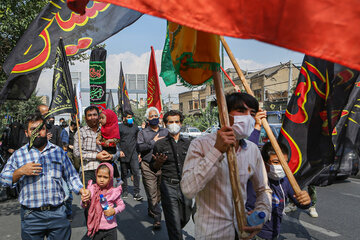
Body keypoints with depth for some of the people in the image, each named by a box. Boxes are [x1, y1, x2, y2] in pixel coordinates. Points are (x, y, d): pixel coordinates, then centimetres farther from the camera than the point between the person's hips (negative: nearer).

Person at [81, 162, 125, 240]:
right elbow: (84, 206, 1)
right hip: (95, 227, 2)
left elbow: (122, 205, 1)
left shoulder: (113, 191, -11)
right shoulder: (92, 189, -6)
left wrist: (114, 211, -18)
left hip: (110, 228, -1)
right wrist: (84, 202, -21)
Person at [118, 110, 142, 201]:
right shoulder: (119, 127, 3)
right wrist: (119, 150, -11)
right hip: (123, 154, -1)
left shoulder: (135, 127, 12)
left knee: (136, 172, -9)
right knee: (124, 174, 9)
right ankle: (125, 191, 25)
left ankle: (136, 193, -4)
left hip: (133, 154, 1)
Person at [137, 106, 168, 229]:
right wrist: (153, 142, -12)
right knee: (152, 193, -6)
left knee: (159, 192, 11)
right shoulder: (143, 133, 6)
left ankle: (151, 210, 33)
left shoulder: (165, 131, 16)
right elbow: (139, 147, -9)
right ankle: (157, 217, 0)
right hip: (148, 167, -3)